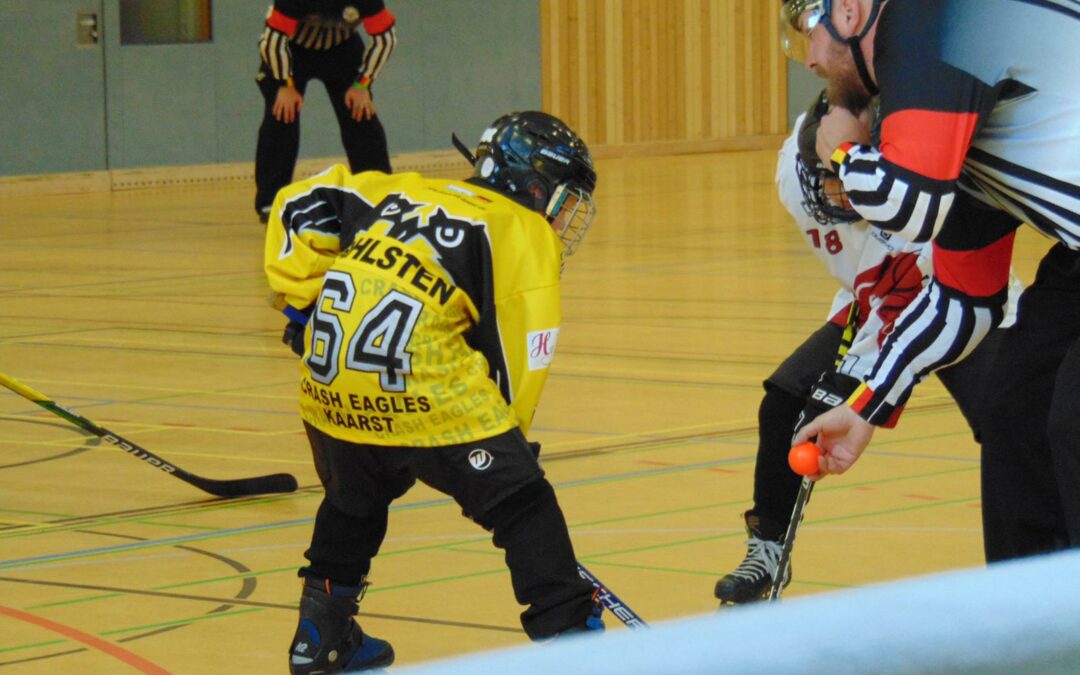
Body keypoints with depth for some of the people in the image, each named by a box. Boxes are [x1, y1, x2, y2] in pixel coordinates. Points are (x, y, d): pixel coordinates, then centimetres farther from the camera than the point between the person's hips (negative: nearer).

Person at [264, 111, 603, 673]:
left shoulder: (411, 194, 26)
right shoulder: (525, 235, 8)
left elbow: (304, 203, 22)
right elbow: (516, 355, 2)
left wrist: (302, 303, 22)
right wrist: (507, 443, 11)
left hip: (330, 385, 7)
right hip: (425, 394, -7)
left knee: (355, 498, 32)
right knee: (524, 507, 3)